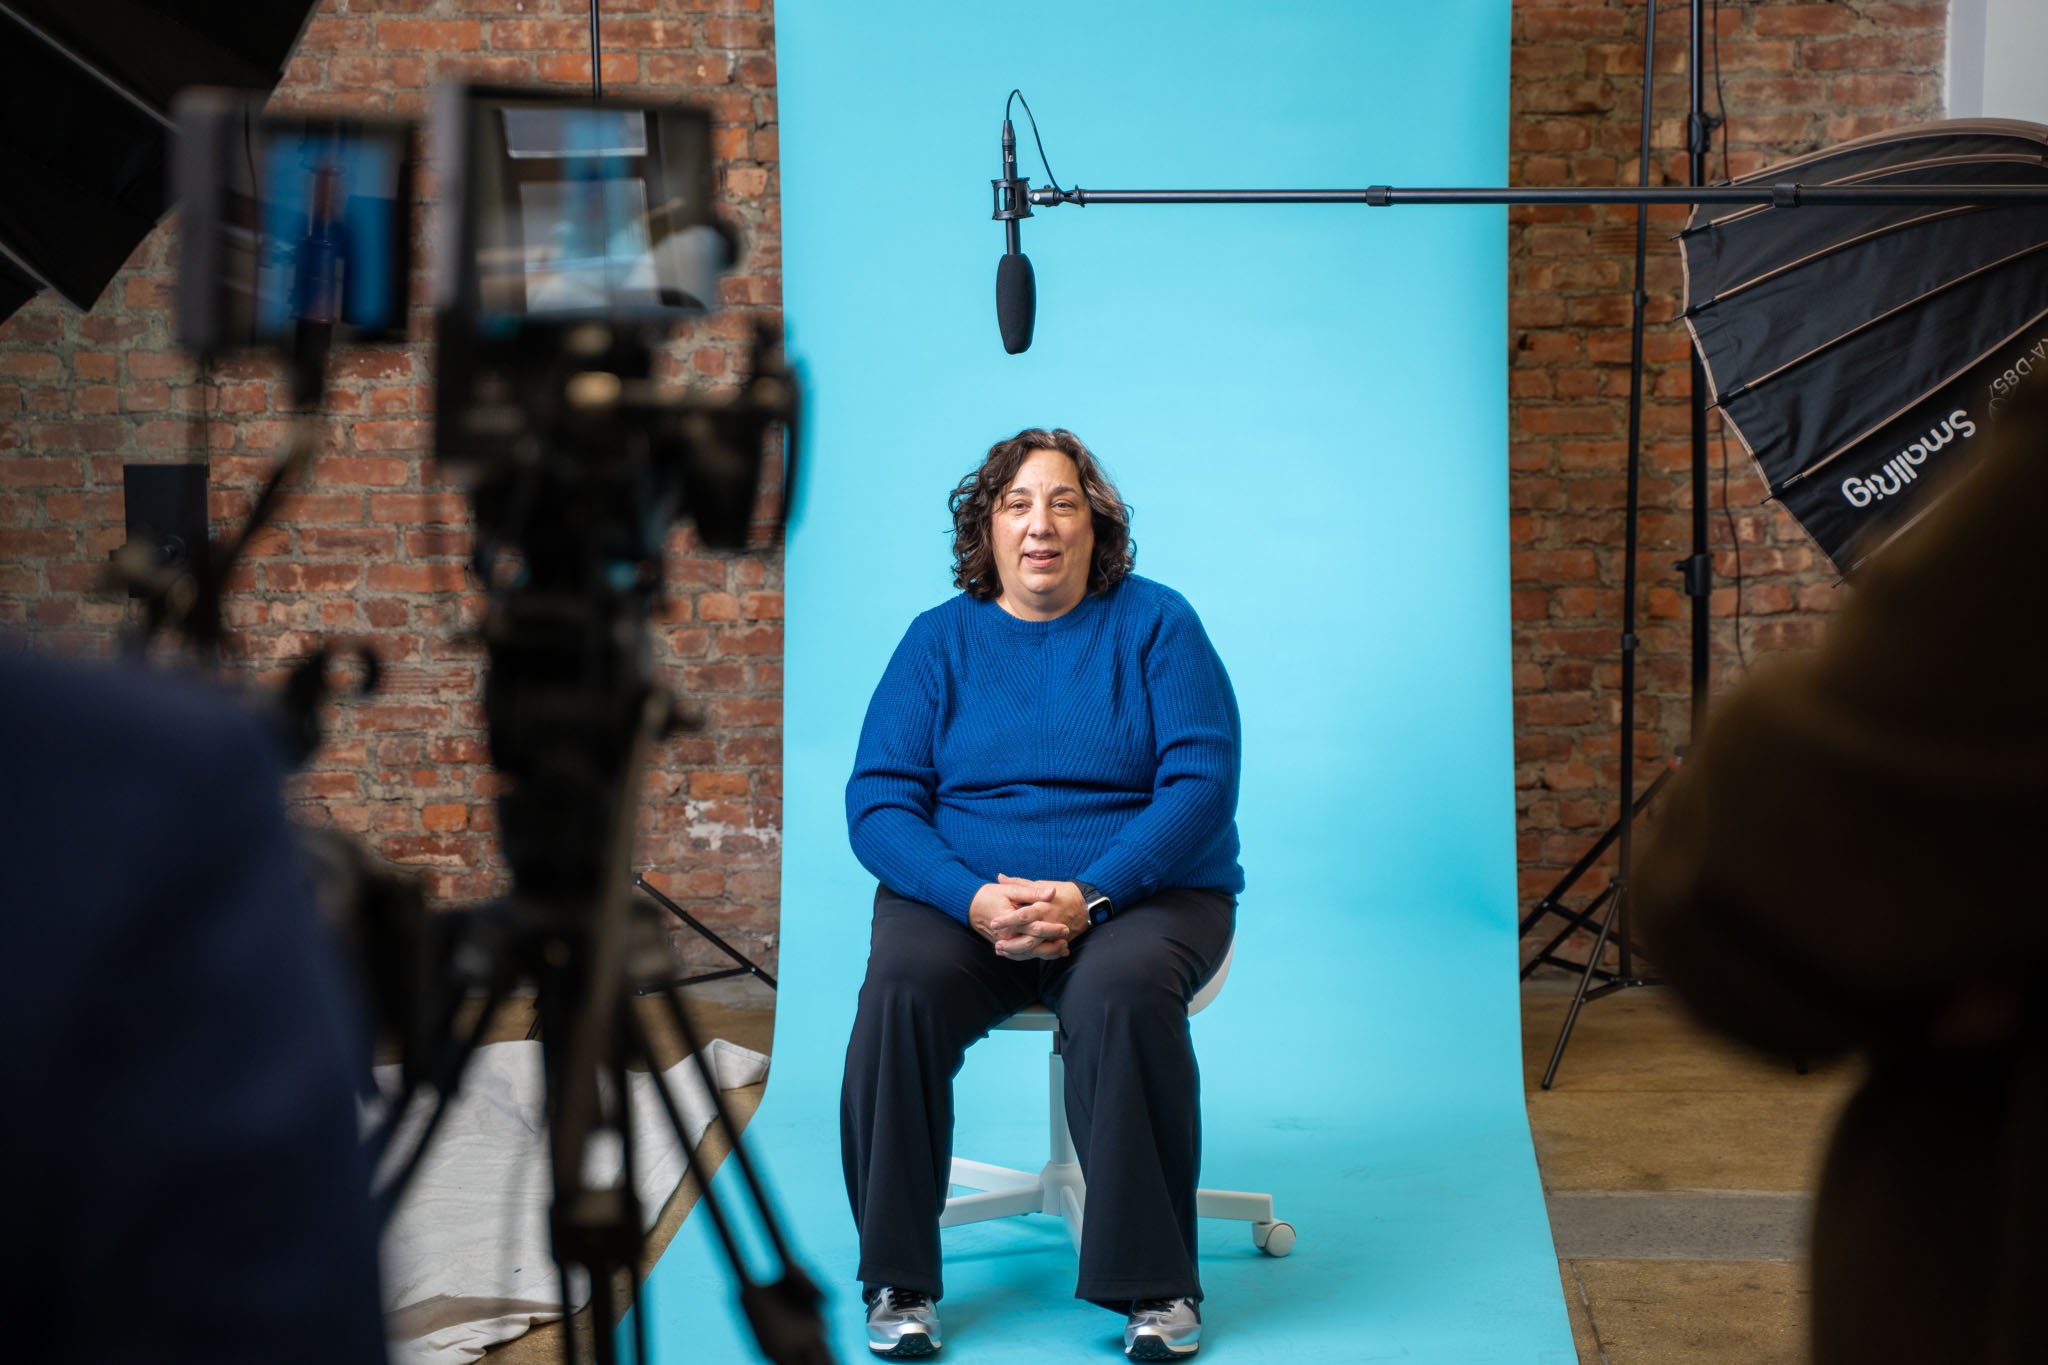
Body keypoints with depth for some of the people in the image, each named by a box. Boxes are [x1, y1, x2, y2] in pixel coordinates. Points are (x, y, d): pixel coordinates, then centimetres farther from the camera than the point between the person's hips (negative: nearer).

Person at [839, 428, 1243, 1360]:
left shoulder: (1155, 622, 4)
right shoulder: (939, 639, 8)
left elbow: (1201, 784, -7)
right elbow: (878, 802, 0)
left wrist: (1087, 896, -21)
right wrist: (977, 898, -18)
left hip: (1139, 892, -1)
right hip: (963, 893, 2)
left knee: (1124, 995, -35)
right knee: (899, 990, -30)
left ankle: (1156, 1282, -21)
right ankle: (898, 1279, -17)